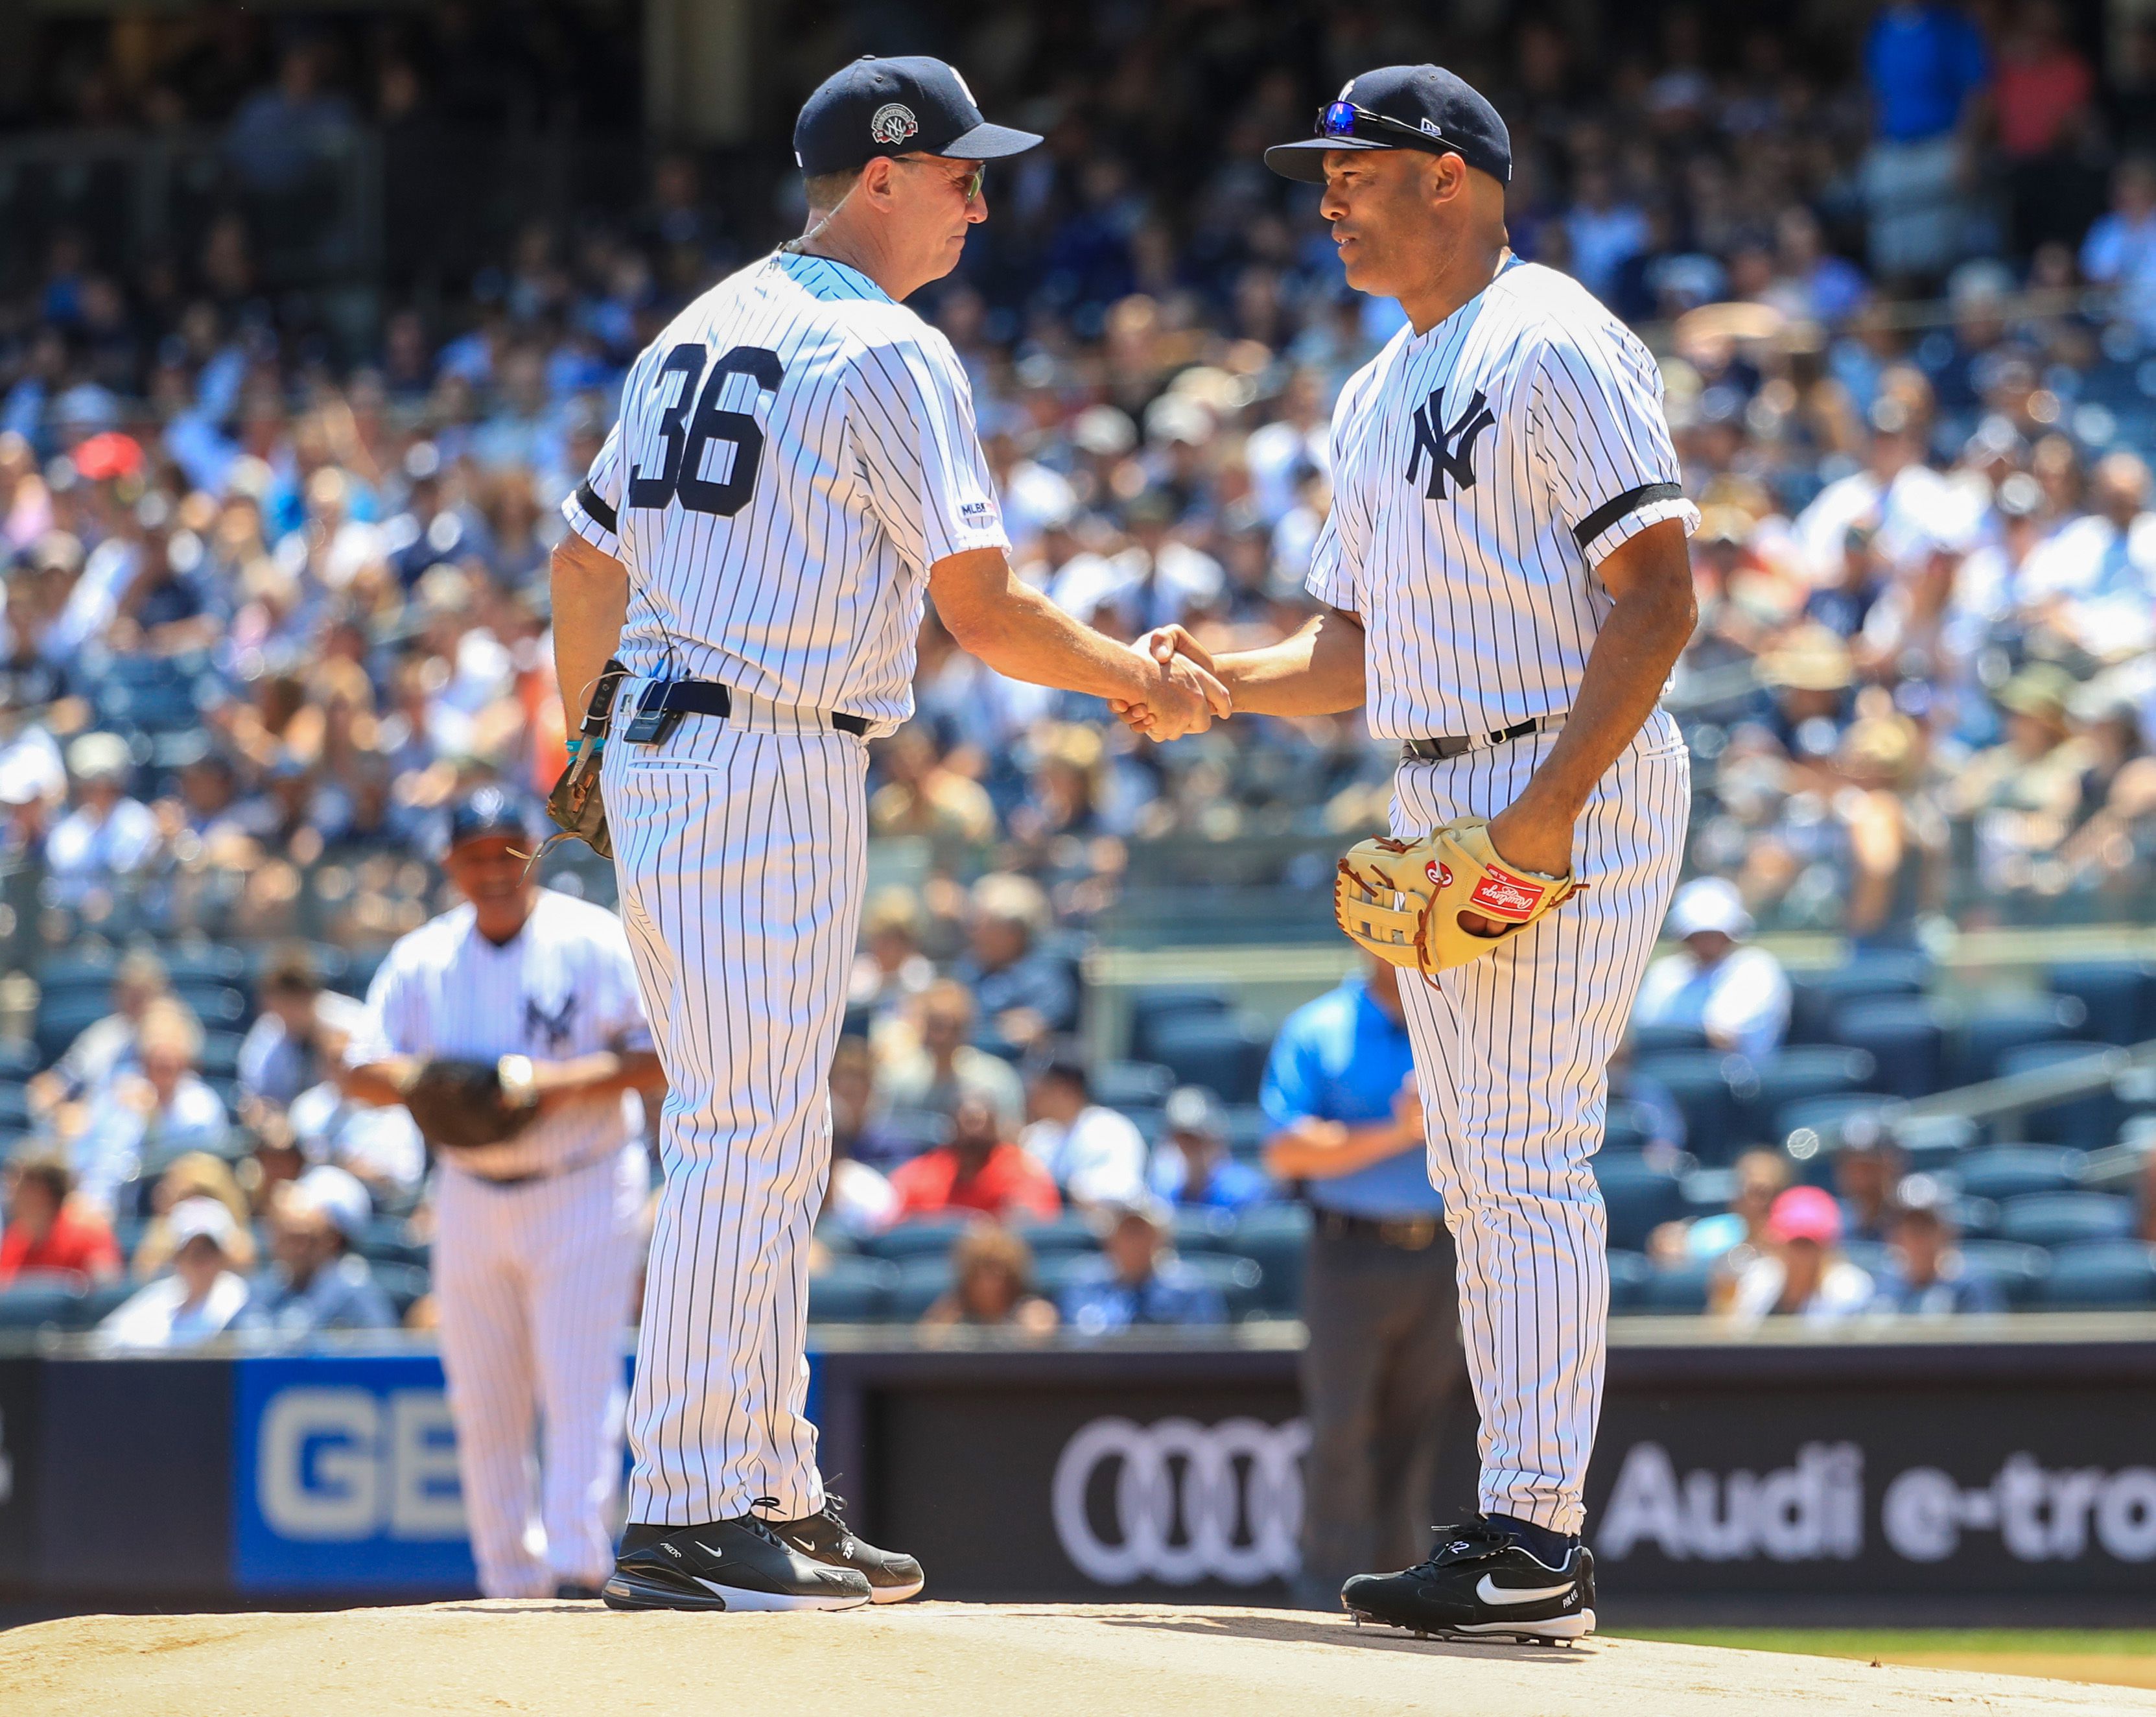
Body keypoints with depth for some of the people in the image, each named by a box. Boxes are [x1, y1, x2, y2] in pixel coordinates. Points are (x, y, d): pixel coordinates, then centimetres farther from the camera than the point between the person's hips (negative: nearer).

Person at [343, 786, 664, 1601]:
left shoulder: (597, 943, -6)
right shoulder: (421, 960, 6)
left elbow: (664, 1057, -10)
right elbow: (360, 1070, 4)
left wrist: (562, 1081, -23)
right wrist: (418, 1079, -18)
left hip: (583, 1196, -4)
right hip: (469, 1193, 4)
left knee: (579, 1391, -12)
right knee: (485, 1408, 6)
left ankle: (578, 1565, -16)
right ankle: (512, 1587, 14)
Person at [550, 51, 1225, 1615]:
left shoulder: (701, 330, 16)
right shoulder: (889, 355, -11)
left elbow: (586, 558, 22)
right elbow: (983, 609, -15)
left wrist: (585, 738, 33)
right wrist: (1139, 680, -1)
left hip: (658, 758, 10)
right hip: (773, 767, -10)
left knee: (759, 1138, 14)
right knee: (751, 1139, -9)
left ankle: (772, 1495, 17)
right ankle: (683, 1519, -11)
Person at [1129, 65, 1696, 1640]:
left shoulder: (1557, 346, -9)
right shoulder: (1378, 398, 20)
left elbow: (1659, 592, -17)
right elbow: (1356, 647, 23)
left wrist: (1552, 804, -23)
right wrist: (1229, 681, 2)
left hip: (1576, 785, -10)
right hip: (1438, 804, 10)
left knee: (1527, 1155, -14)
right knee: (1477, 1171, 8)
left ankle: (1539, 1539, -16)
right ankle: (1520, 1526, 11)